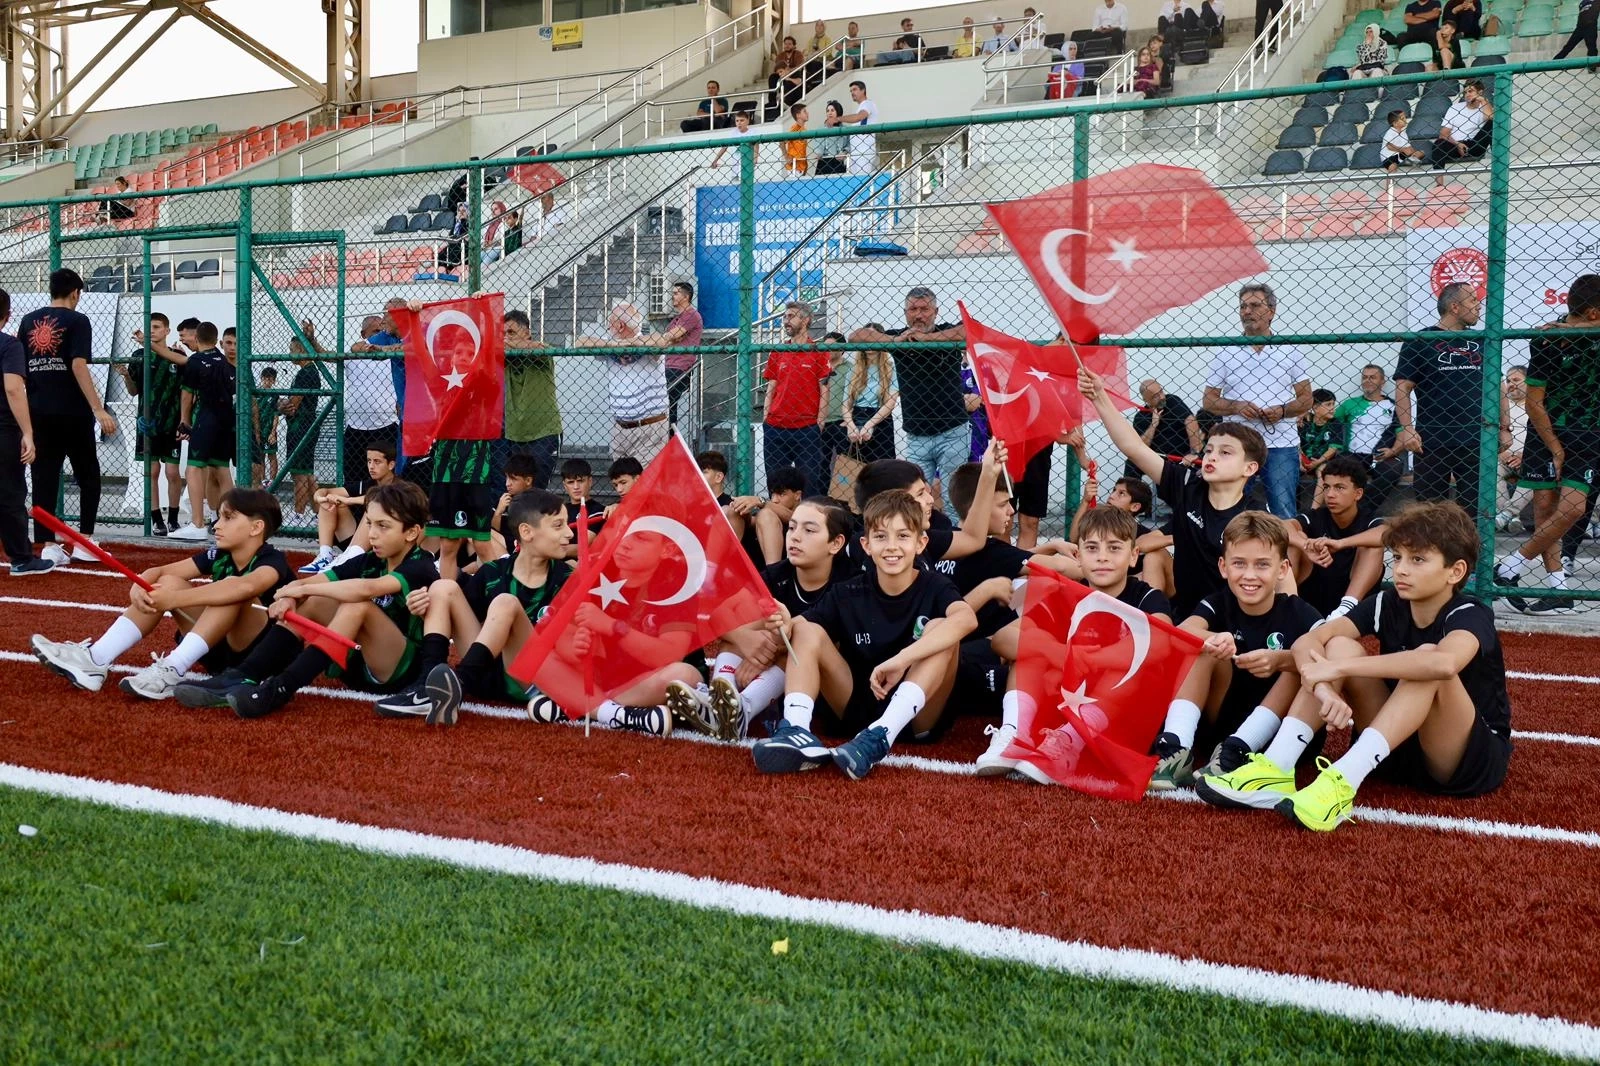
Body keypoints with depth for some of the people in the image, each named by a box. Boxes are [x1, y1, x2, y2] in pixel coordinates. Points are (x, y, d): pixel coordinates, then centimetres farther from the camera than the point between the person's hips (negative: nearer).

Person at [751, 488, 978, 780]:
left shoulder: (934, 587, -9)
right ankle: (795, 730, -34)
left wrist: (902, 659, -42)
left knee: (940, 629, -24)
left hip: (916, 714, -3)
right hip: (857, 708, 3)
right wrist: (782, 624, -30)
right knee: (806, 630, -10)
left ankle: (879, 736, -40)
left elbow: (967, 618, -32)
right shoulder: (847, 594, 0)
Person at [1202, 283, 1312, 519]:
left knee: (1284, 515, -2)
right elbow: (1208, 401, 8)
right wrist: (1236, 406, -10)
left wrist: (1283, 410, -11)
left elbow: (1306, 399, 8)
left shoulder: (1291, 352, 8)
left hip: (1282, 445, -1)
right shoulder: (1225, 355, 8)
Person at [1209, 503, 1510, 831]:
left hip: (1475, 759, -5)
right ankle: (1275, 769, -28)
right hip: (1398, 747, 5)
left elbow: (1445, 663, -44)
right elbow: (1307, 642, -15)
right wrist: (1325, 690, -37)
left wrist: (1339, 668, -42)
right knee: (1339, 646, -14)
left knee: (1428, 656, -33)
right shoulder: (1387, 605, -2)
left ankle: (1342, 784, -44)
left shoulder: (1470, 617, -17)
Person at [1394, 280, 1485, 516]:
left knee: (1474, 508, 6)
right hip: (1432, 441, -4)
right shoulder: (1419, 342, -2)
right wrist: (1406, 429, -14)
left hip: (1475, 441, 4)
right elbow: (1403, 388, -4)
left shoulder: (1480, 342, 11)